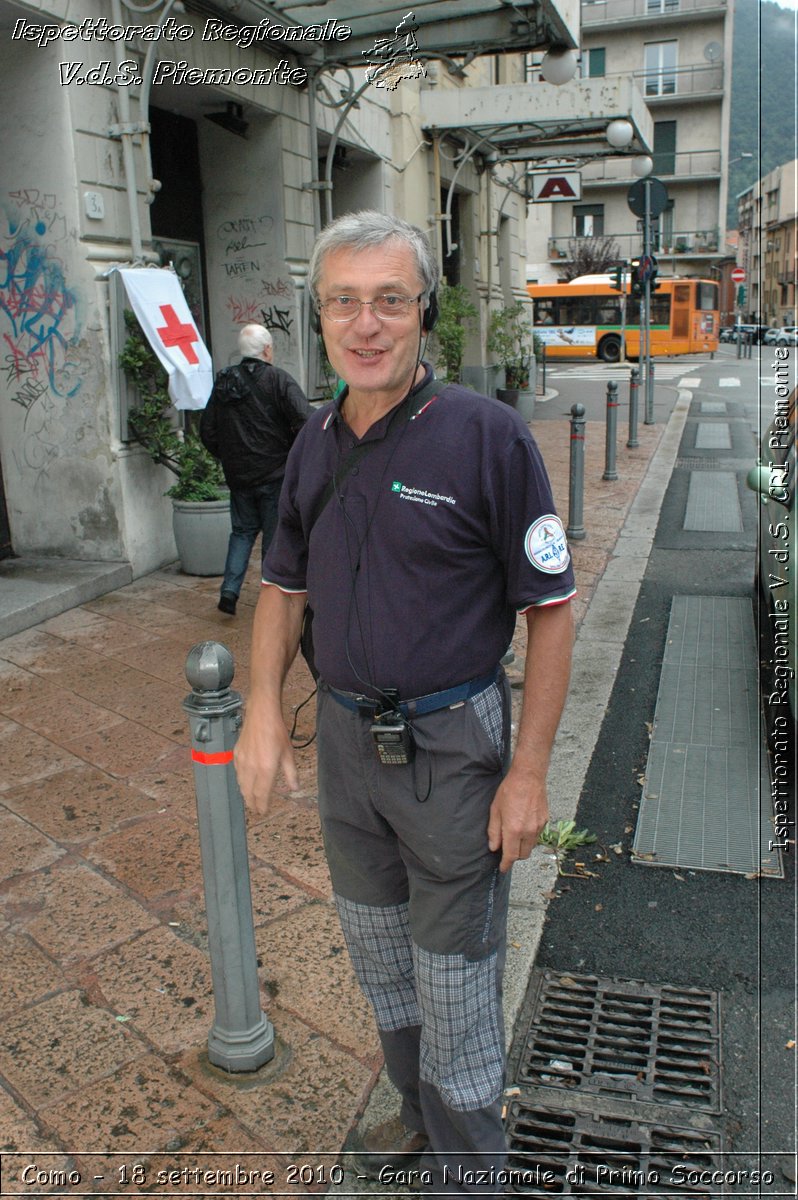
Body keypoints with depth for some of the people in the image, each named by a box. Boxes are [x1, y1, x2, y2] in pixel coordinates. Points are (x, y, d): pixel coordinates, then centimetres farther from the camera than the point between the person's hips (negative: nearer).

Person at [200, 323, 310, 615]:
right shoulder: (278, 380, -11)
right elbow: (304, 421, -21)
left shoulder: (223, 382, 5)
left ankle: (229, 590, 7)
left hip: (237, 475, 4)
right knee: (275, 536, 7)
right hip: (275, 474, -4)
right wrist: (295, 455, -4)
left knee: (242, 530, 18)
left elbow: (207, 431, 9)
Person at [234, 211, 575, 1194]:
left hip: (450, 744, -6)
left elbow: (550, 608, -14)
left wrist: (528, 771, -15)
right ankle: (420, 1112, 50)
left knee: (453, 976, 10)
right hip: (343, 738, 6)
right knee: (379, 957, 24)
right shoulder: (315, 442, 2)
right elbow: (285, 583, 12)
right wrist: (264, 707, -1)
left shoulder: (485, 433, -16)